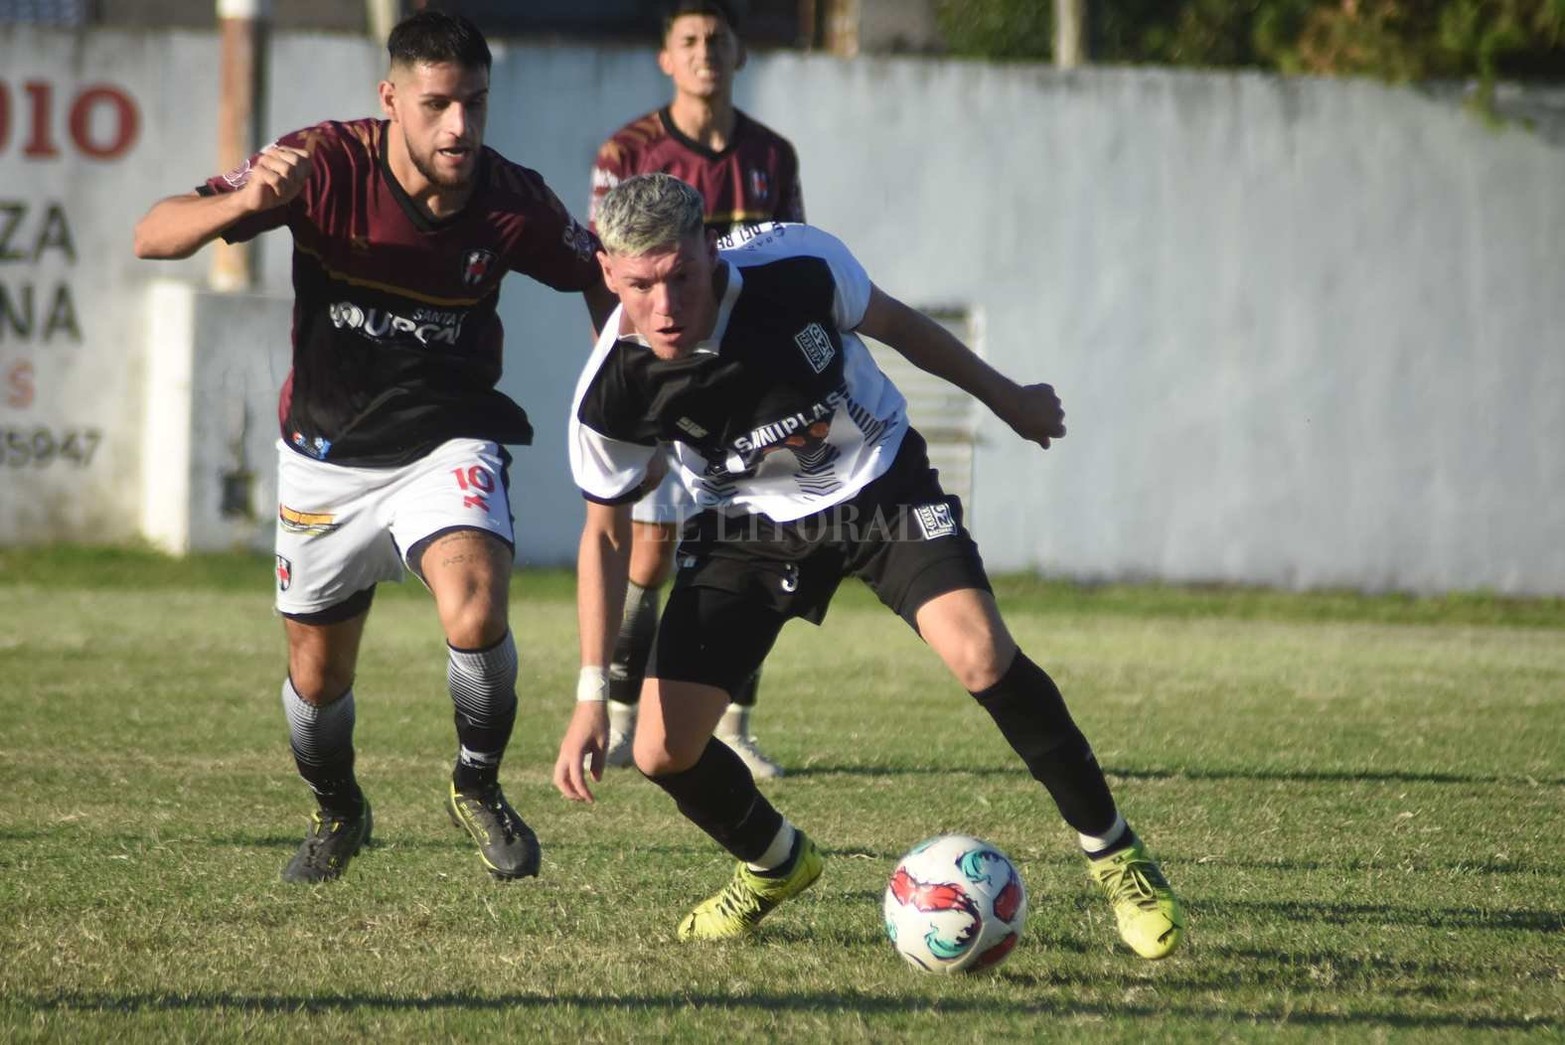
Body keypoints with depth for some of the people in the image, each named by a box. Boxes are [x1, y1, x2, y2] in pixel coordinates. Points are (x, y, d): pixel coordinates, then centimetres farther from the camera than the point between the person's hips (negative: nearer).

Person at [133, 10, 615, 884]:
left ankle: (479, 784, 0)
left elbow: (601, 279, 4)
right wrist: (244, 202, -43)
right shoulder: (327, 165, -21)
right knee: (318, 677, 11)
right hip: (328, 452, 1)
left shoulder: (513, 203, -18)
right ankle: (338, 813, 43)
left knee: (476, 614, -28)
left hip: (446, 444, -1)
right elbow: (154, 236, -24)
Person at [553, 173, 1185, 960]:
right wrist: (591, 695, -10)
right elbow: (605, 531, -7)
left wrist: (1004, 395, 11)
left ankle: (1114, 855, -6)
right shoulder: (612, 393, -25)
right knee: (662, 751, -8)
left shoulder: (797, 267, -28)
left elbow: (890, 322, -4)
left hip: (879, 486, -1)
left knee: (981, 657, -25)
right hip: (750, 525, 1)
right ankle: (775, 863, 26)